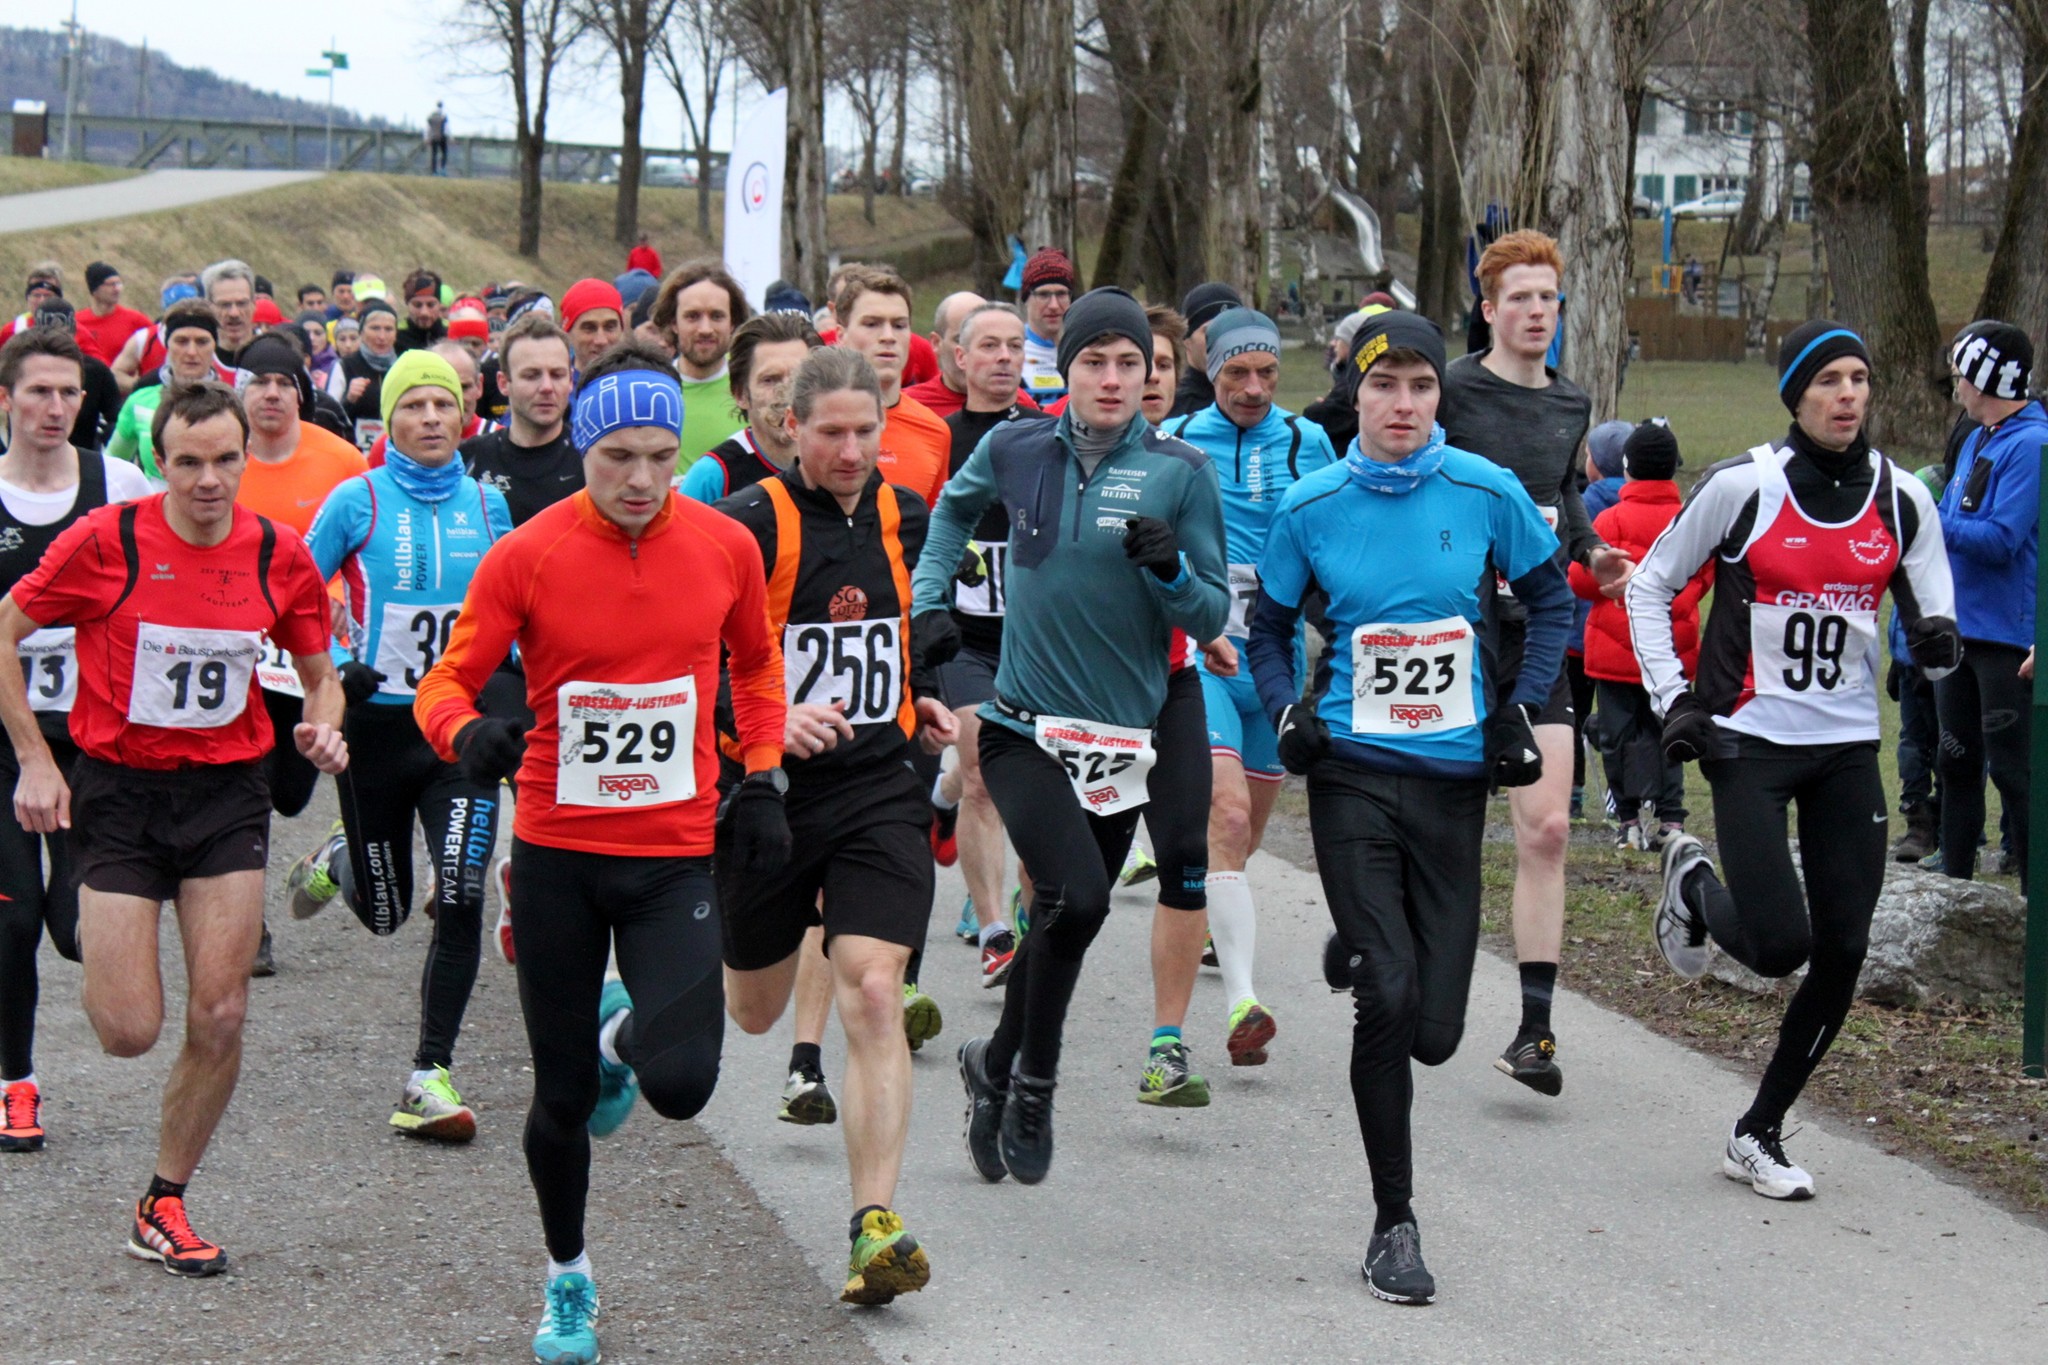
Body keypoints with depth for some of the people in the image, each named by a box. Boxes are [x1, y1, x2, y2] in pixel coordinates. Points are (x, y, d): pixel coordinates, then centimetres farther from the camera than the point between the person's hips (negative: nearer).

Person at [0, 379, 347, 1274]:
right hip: (117, 791, -2)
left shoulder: (280, 557, -3)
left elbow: (320, 671, 12)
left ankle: (163, 1207, 14)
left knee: (220, 1018, -4)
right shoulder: (105, 542, -11)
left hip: (227, 794, 2)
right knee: (129, 1032, -7)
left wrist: (323, 728, -10)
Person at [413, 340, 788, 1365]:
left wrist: (762, 781, 8)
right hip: (556, 853, -1)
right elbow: (445, 683, -6)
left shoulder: (727, 547, -2)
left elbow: (757, 665, 16)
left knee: (680, 1085, -15)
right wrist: (468, 734, -27)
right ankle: (567, 1280, 32)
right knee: (563, 1096, 7)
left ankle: (627, 1036, 23)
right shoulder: (526, 557, -9)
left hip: (676, 854, 1)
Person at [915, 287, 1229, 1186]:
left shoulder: (1180, 471, -4)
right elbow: (953, 511, 23)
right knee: (1076, 897, -21)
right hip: (1023, 730, -2)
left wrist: (1171, 570, -21)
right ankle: (1032, 1086, -1)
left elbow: (1213, 617, -2)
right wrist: (931, 600, 11)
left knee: (1061, 918, 12)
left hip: (1120, 740, 2)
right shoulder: (1016, 450, 0)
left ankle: (996, 1069, 37)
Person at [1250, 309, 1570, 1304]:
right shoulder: (1311, 508, -1)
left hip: (1454, 777, 1)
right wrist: (1289, 712, -3)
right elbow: (1269, 627, 14)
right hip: (1352, 772, -1)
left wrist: (1519, 707, 2)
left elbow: (1552, 603, 12)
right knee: (1388, 996, -13)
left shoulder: (1486, 494, -2)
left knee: (1433, 1029, 2)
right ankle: (1393, 1226, 1)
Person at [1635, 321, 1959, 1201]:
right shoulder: (1742, 485, -7)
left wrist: (1938, 643, -14)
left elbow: (1932, 614, 10)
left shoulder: (1902, 500, 3)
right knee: (1778, 946, -13)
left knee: (1841, 954, 1)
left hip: (1848, 749, 4)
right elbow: (1649, 585, 3)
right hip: (1750, 741, -4)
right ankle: (1693, 886, 22)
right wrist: (1672, 699, -5)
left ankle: (1759, 1134, 17)